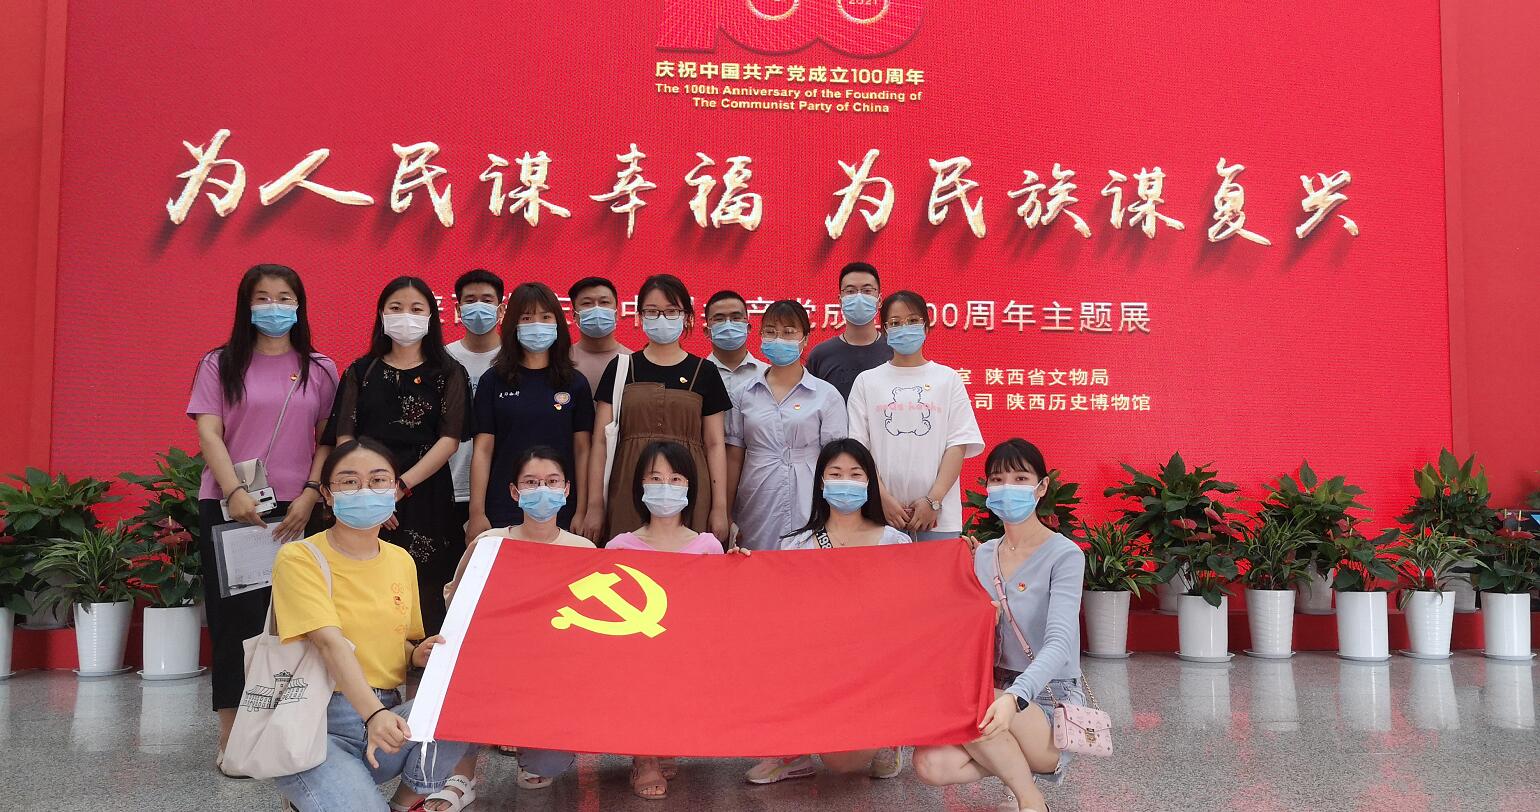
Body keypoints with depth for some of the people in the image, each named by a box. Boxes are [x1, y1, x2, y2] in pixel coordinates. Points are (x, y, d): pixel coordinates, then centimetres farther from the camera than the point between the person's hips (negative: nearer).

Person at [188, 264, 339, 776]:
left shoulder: (320, 370, 8)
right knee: (234, 617, 2)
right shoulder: (220, 364, 5)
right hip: (229, 508, -1)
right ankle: (231, 736, 8)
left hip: (295, 511, 1)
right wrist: (234, 492, -16)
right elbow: (208, 434, -3)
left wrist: (309, 495, -7)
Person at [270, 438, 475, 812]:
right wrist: (373, 714, -38)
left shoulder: (402, 561, 9)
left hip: (387, 716, 5)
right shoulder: (300, 558, -9)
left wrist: (416, 654, -3)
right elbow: (330, 643, -23)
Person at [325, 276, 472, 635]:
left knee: (426, 591, -4)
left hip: (426, 495, -1)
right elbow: (344, 438, 4)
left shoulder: (449, 374, 7)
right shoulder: (360, 372, 12)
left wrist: (400, 486, -15)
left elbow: (450, 438, -3)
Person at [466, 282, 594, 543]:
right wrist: (477, 512, -3)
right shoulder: (494, 381, 3)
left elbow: (582, 451, 5)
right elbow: (483, 450, 2)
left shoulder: (575, 384, 5)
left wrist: (582, 512, 0)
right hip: (502, 513, 0)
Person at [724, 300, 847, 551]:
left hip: (807, 511, -2)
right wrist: (726, 517, 7)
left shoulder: (827, 396, 2)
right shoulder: (744, 395, 8)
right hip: (756, 511, 2)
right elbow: (734, 457, 10)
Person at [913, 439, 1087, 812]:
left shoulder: (1064, 555, -9)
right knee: (931, 764, -23)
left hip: (1050, 701, -5)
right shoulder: (982, 555, 9)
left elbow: (1059, 644, -23)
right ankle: (1019, 761, 5)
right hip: (995, 690, 5)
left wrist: (1014, 696, -41)